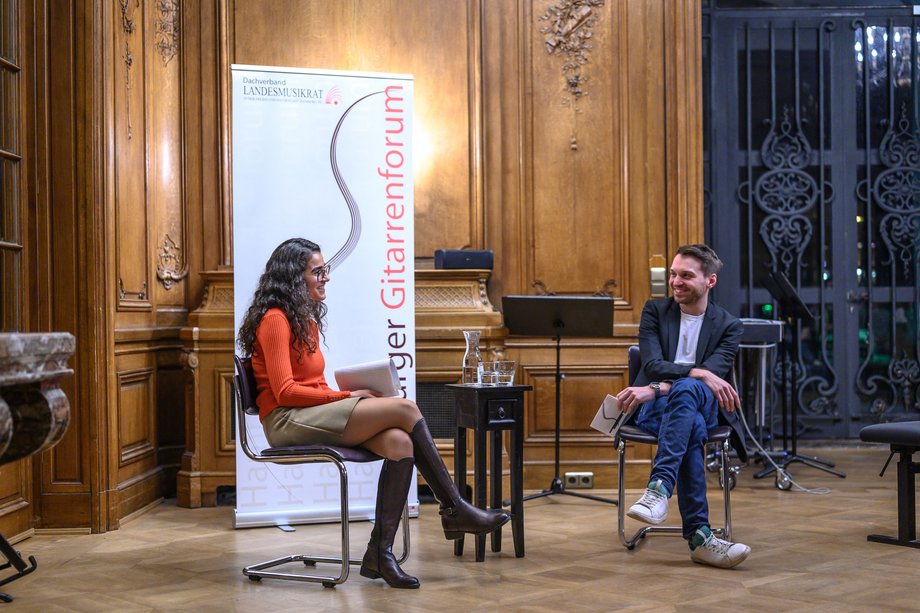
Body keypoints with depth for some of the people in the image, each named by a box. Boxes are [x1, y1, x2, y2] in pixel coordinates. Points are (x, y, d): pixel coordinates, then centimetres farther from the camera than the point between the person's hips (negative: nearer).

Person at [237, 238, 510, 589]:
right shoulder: (275, 320, -7)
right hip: (288, 421, -9)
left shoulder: (307, 320, 21)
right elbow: (285, 391, -15)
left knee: (399, 443, -20)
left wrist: (349, 396, 1)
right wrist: (347, 396, -12)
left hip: (316, 414, 9)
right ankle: (454, 510, -11)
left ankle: (379, 554, -19)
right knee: (404, 408, -20)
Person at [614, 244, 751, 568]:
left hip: (701, 405, 0)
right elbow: (653, 365, -6)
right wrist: (699, 373, -26)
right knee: (692, 428, -37)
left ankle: (659, 488, -52)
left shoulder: (729, 326, 6)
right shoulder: (655, 310, 9)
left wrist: (655, 389, -24)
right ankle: (698, 535, -43)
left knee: (686, 390, -39)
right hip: (655, 408, 0)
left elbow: (714, 376, -10)